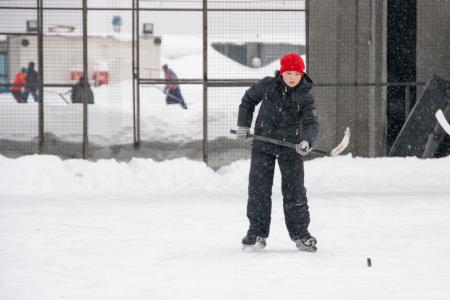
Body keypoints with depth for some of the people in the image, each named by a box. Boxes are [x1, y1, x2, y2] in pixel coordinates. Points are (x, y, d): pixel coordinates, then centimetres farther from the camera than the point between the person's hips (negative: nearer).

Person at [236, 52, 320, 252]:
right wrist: (243, 125, 7)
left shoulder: (305, 97, -9)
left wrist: (306, 140, -37)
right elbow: (248, 100, 11)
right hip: (263, 142, 1)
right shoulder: (267, 86, -6)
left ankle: (299, 232, 8)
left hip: (290, 146, -1)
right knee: (258, 188, 1)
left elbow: (311, 123, -17)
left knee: (294, 190, -1)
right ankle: (257, 231, 11)